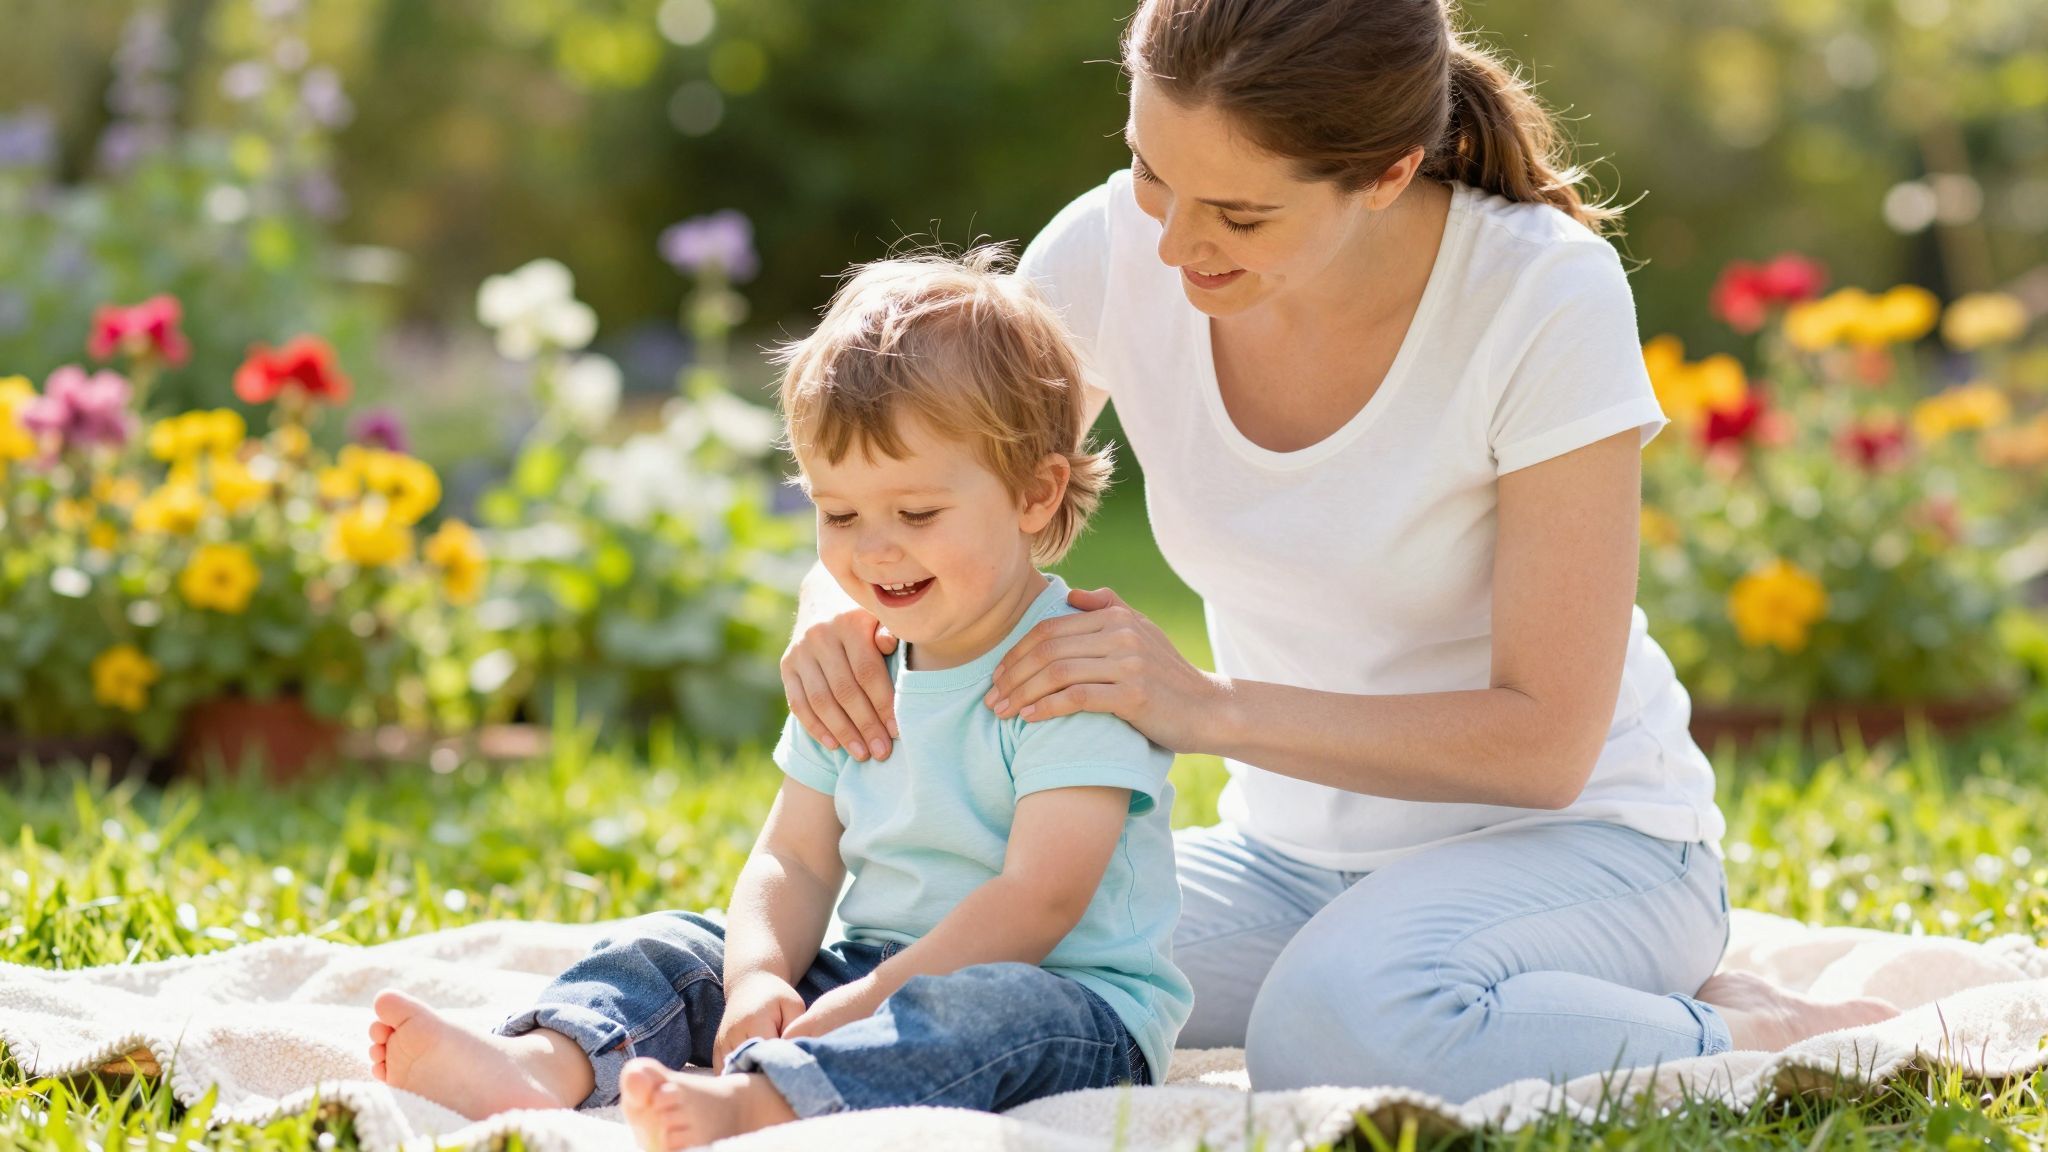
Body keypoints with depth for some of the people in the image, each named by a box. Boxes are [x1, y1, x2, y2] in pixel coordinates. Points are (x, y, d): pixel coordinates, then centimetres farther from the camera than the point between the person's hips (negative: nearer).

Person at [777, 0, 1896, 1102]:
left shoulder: (1550, 298, -22)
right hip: (1299, 854, 6)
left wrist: (1209, 709, -31)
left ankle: (1760, 1041, -9)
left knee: (1343, 1018, -38)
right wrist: (841, 610, -20)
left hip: (1574, 840, -6)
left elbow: (1543, 743, -21)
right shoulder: (1113, 254, -10)